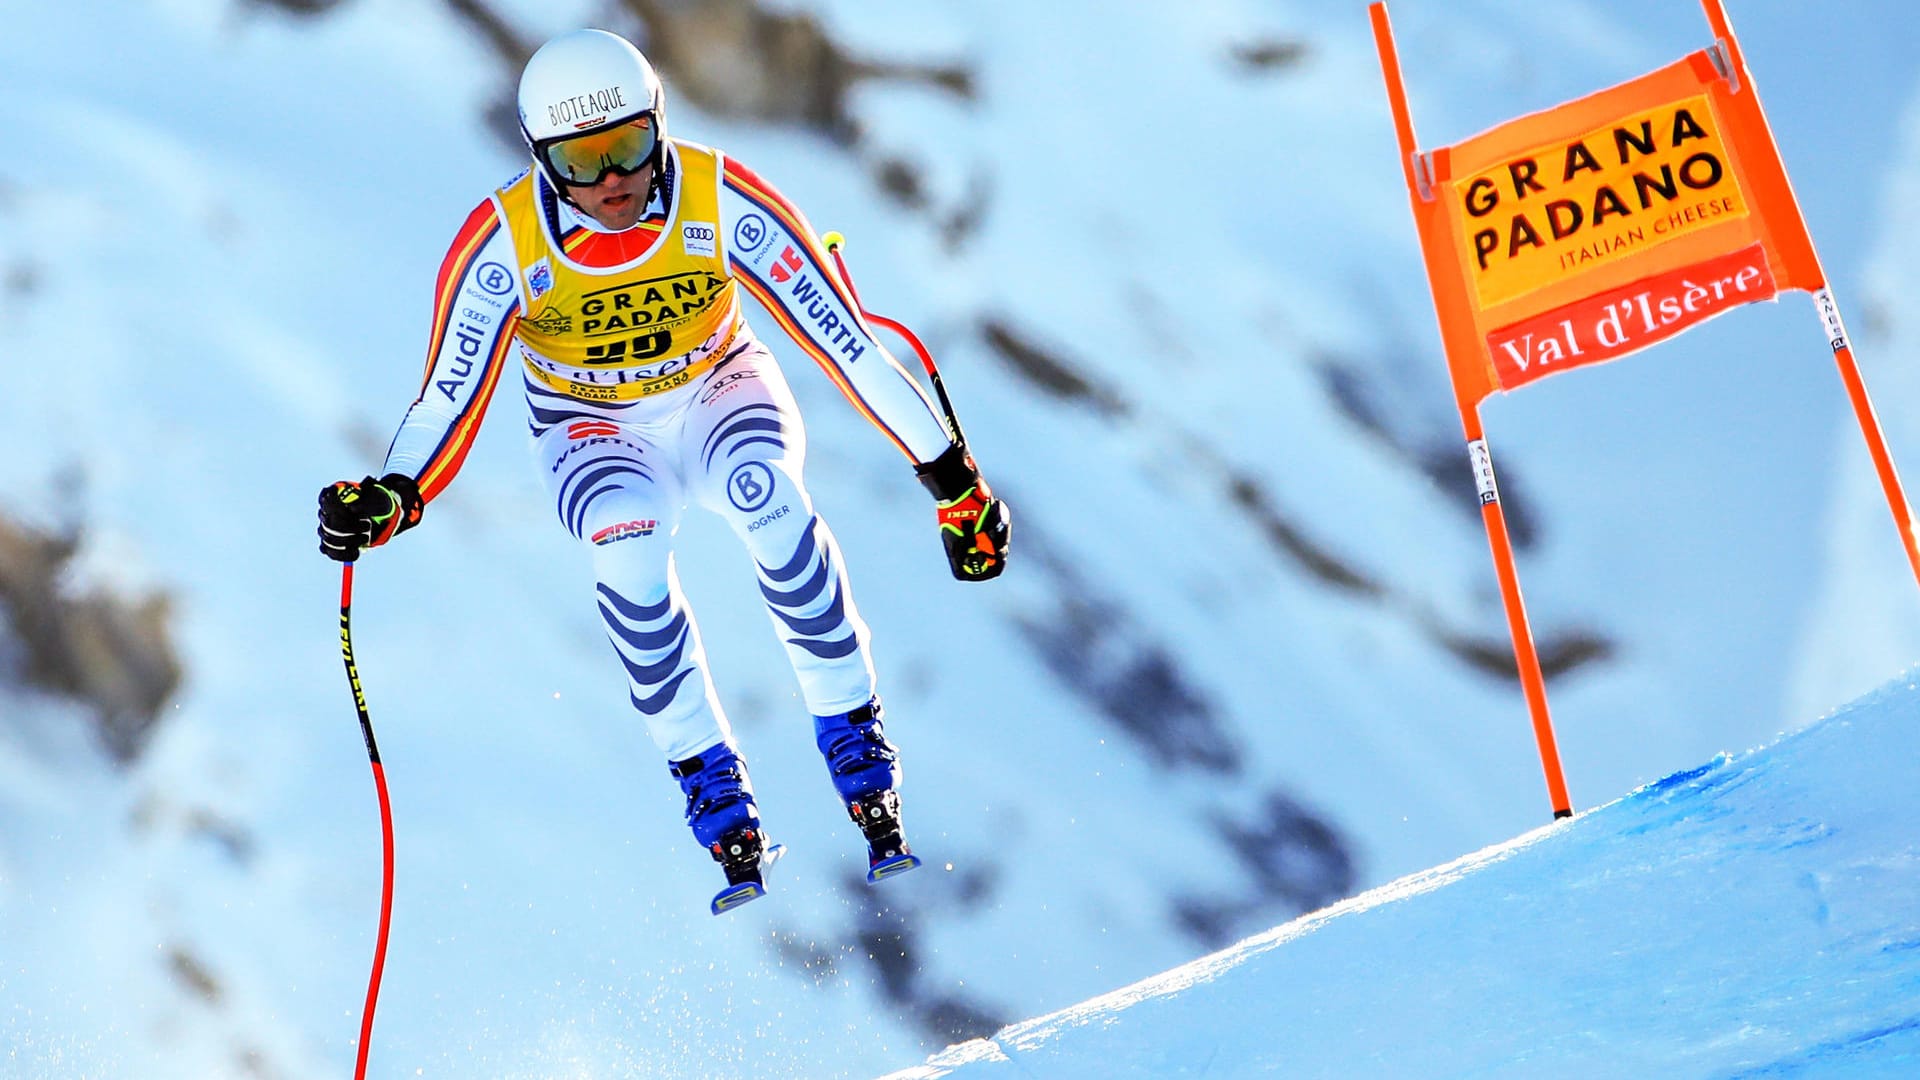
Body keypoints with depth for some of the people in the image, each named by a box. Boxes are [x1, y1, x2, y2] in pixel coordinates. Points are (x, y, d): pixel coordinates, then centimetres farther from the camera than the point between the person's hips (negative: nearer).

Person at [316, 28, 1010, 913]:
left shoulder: (724, 203, -25)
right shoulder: (502, 246, -23)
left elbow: (848, 343, -21)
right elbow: (449, 400, -16)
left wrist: (952, 475, -20)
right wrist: (392, 496, -36)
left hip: (722, 391, 0)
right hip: (594, 431, 0)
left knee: (764, 490, -36)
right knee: (628, 545, -34)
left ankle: (853, 736, -20)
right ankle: (711, 783, -19)